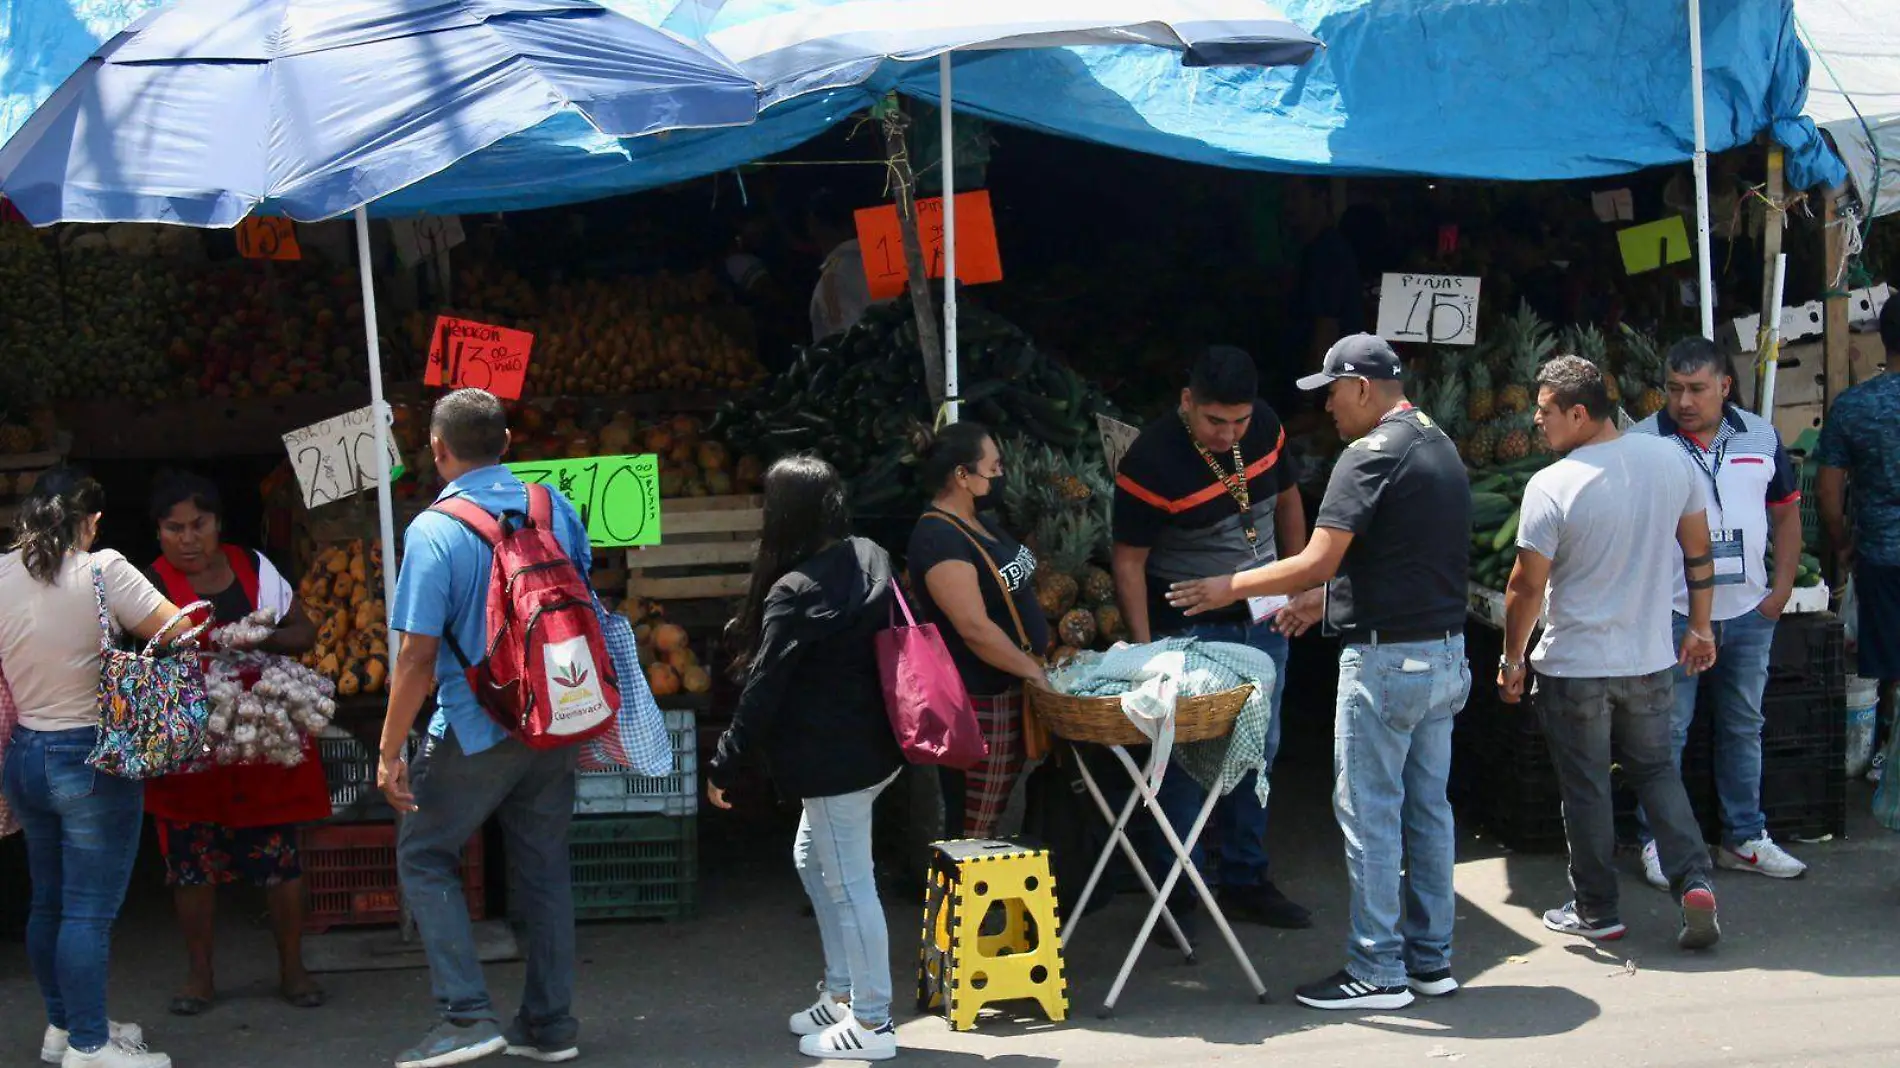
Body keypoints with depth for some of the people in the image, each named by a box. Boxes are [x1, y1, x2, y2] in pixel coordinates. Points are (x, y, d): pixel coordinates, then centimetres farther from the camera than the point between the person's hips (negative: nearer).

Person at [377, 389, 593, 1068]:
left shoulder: (434, 532, -16)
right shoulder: (556, 509, 1)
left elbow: (417, 655, -17)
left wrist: (390, 750, -10)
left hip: (477, 729, -5)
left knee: (424, 856, 9)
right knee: (544, 864, 14)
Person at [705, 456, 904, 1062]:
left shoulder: (793, 593, -18)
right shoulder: (871, 559, 4)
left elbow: (762, 692, -16)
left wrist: (723, 766, -7)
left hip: (836, 759, -9)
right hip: (873, 744, 9)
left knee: (849, 885, 1)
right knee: (812, 861, 22)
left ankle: (872, 1024, 11)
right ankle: (842, 993, 30)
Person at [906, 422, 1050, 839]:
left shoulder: (982, 520, 10)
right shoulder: (939, 539, -22)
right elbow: (975, 628, -26)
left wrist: (1048, 644, 13)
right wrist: (1033, 670, -17)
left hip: (1007, 688, 10)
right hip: (977, 699, -10)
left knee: (993, 819, 17)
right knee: (972, 828, -2)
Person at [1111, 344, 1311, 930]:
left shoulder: (1265, 426, -6)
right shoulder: (1152, 459, -22)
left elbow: (1286, 499, 12)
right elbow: (1129, 559, -17)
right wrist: (1146, 650, -20)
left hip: (1263, 618, 6)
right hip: (1189, 630, -6)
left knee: (1257, 751, 14)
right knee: (1185, 761, -2)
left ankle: (1246, 882, 27)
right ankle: (1175, 896, 11)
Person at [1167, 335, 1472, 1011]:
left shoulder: (1372, 456, -15)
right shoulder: (1441, 448, 15)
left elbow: (1316, 562, -18)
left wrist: (1231, 588, -6)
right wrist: (1325, 598, 25)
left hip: (1387, 659, -9)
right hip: (1445, 651, 9)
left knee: (1368, 811, -2)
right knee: (1426, 807, 13)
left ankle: (1377, 970, 2)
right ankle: (1430, 958, 19)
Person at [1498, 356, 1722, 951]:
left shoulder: (1551, 486, -19)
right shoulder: (1668, 459, -3)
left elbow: (1527, 585, -14)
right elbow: (1699, 551, 8)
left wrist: (1512, 659, -1)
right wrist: (1699, 627, 20)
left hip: (1575, 667, -4)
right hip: (1651, 660, 4)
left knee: (1586, 789, 9)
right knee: (1657, 771, 19)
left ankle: (1596, 911, 19)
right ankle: (1694, 882, 3)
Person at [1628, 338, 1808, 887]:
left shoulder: (1762, 438, 5)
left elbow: (1786, 513, 13)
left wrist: (1782, 589, 6)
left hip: (1750, 615, 4)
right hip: (1673, 615, -4)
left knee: (1745, 728, 14)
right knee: (1667, 733, 0)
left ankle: (1745, 838, 25)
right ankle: (1658, 842, 10)